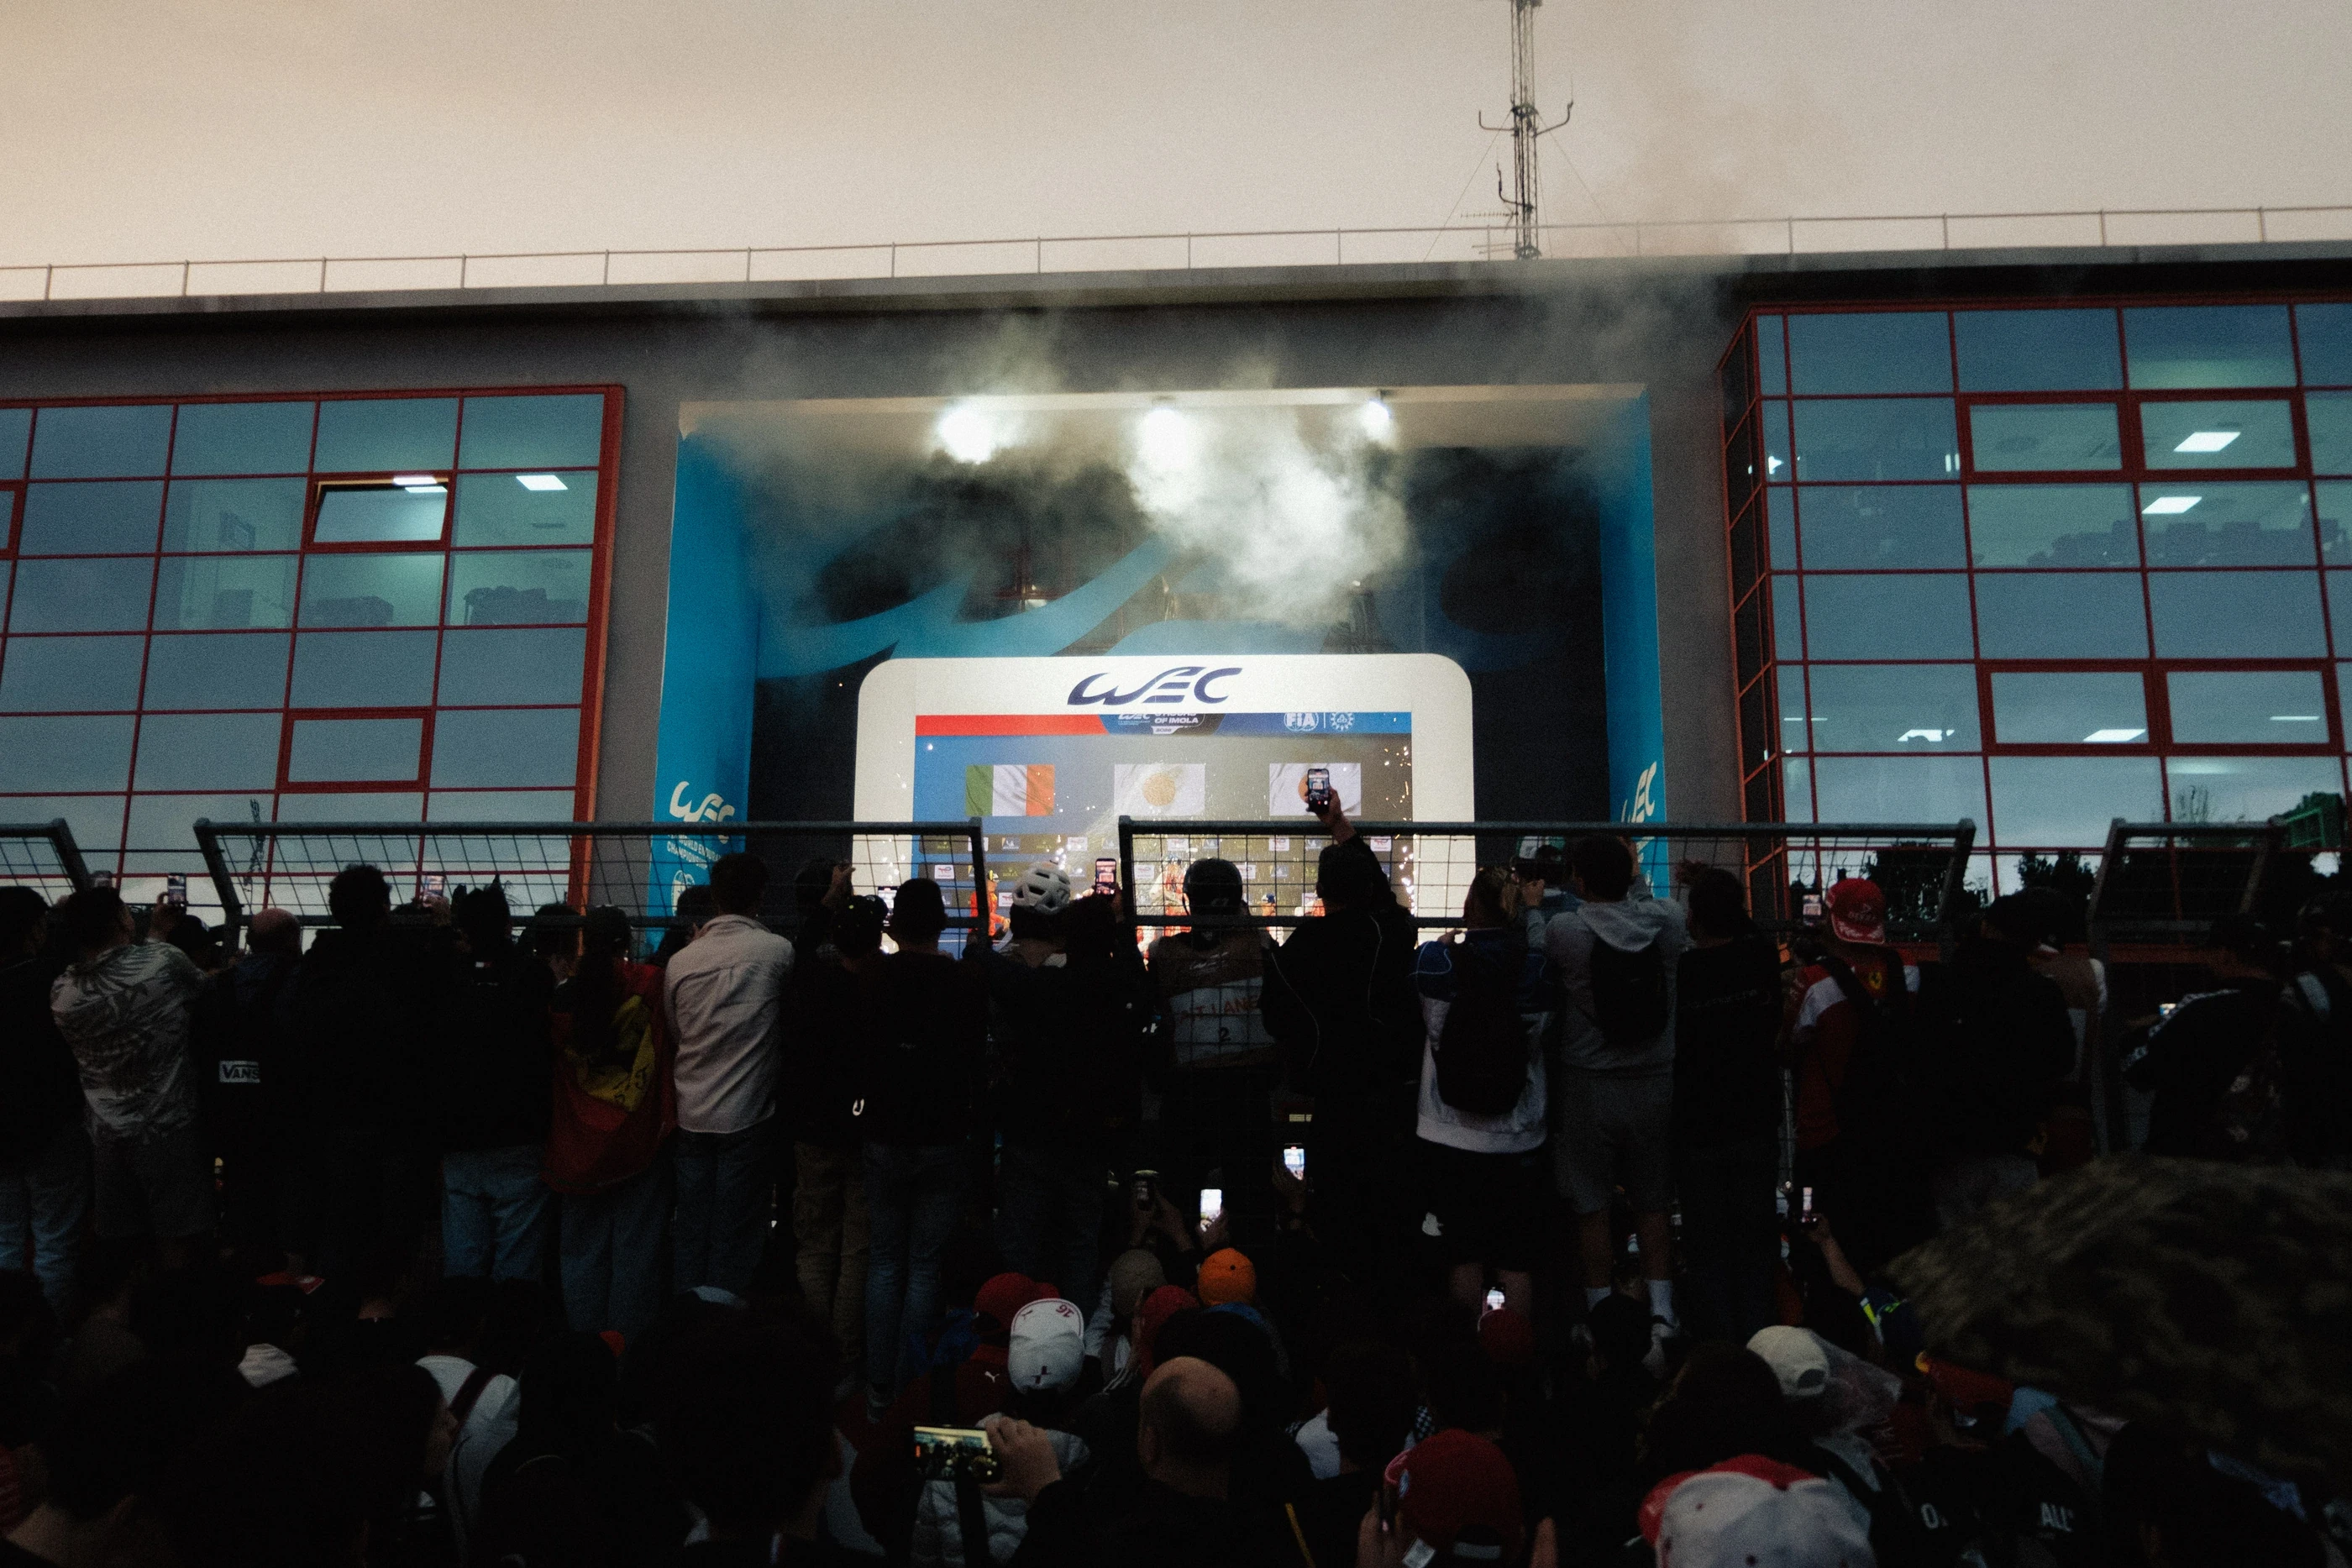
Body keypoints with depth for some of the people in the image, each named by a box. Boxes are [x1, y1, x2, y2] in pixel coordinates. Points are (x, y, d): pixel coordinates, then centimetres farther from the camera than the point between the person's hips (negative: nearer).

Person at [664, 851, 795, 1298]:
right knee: (736, 1235, 4)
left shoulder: (681, 960, 2)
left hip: (691, 1115, 4)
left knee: (691, 1232, 13)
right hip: (747, 1116, -4)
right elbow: (790, 1013, 4)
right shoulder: (776, 950, -9)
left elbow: (675, 1032, 13)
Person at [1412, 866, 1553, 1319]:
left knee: (1463, 1254, 11)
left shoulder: (1436, 959, -12)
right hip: (1519, 1140, 1)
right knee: (1516, 1259, 12)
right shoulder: (1539, 967, -9)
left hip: (1452, 1139, -1)